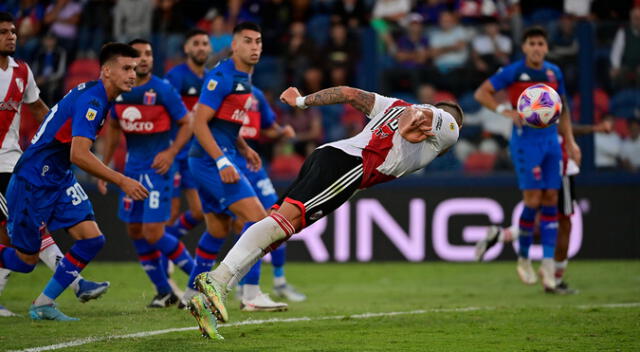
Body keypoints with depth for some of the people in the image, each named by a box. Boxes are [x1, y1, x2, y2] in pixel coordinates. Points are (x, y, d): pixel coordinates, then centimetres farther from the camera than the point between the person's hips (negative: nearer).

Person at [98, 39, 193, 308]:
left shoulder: (163, 90, -10)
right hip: (132, 167, 6)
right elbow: (113, 128, 19)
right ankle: (164, 291, 18)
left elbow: (187, 124, -4)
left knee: (153, 233, -13)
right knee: (134, 231, 7)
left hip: (157, 166, -6)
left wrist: (171, 152, -19)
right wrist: (104, 166, 16)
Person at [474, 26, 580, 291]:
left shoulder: (554, 73, 9)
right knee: (533, 199, -10)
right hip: (526, 140, -5)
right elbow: (481, 93, -5)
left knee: (550, 200, 1)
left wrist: (570, 141, 14)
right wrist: (506, 111, -18)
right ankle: (523, 257, 7)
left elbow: (562, 109, 19)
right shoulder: (514, 72, -6)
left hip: (551, 139, 5)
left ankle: (548, 265, 2)